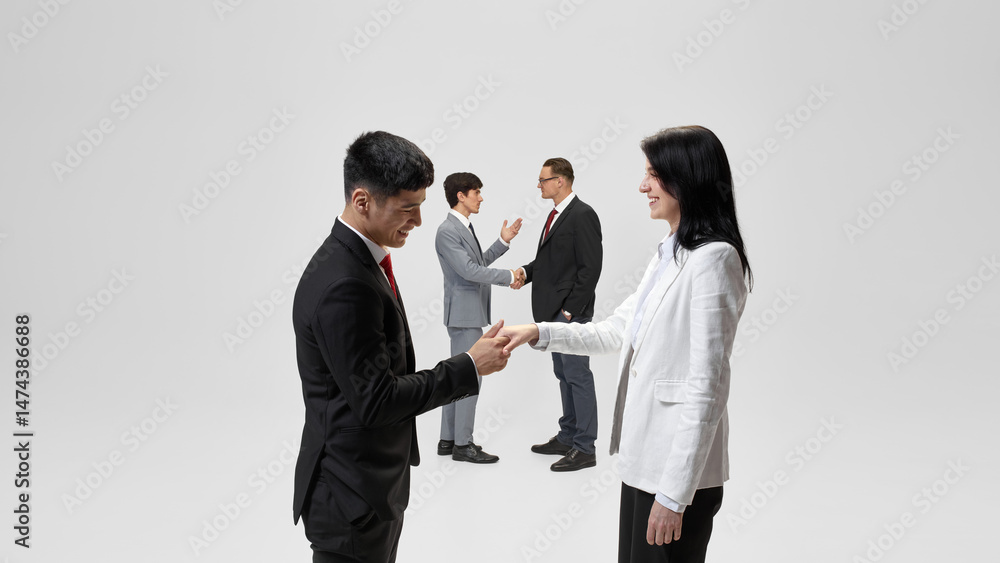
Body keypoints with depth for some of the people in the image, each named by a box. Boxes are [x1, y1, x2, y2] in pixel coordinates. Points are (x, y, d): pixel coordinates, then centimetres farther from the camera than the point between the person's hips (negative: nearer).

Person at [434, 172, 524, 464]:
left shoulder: (465, 227, 14)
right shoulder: (447, 231, -17)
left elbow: (479, 262, 20)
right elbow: (470, 270, -23)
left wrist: (503, 242, 11)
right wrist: (509, 276, -15)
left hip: (471, 313, 10)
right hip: (464, 313, -10)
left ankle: (448, 439, 23)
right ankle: (462, 444, 5)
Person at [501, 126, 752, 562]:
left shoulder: (712, 259, -18)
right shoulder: (670, 254, 12)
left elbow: (705, 388, -21)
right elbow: (616, 332, 17)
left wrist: (674, 493, -20)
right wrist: (539, 332, 5)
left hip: (680, 467, -9)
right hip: (644, 457, 9)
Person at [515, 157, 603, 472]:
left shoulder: (582, 215, -14)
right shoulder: (557, 215, 15)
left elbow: (590, 267, -18)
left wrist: (571, 309, -18)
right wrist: (527, 271, 3)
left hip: (572, 311, -10)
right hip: (554, 311, 10)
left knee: (578, 376, -3)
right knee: (564, 375, 15)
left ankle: (584, 448, 5)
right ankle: (568, 437, 26)